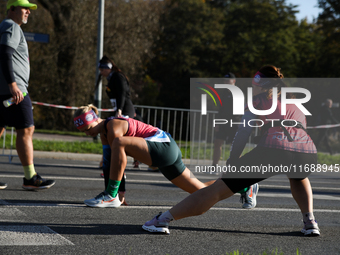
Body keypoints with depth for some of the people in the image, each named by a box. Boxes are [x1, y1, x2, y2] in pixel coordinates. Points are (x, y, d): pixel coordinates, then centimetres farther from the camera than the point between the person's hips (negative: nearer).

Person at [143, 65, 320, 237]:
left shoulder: (259, 100, 22)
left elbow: (243, 133, 15)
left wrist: (232, 161, 25)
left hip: (272, 150, -4)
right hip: (308, 152, 4)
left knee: (218, 189, 2)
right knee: (299, 178, 43)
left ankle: (163, 220, -1)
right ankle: (309, 222, 24)